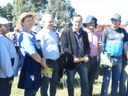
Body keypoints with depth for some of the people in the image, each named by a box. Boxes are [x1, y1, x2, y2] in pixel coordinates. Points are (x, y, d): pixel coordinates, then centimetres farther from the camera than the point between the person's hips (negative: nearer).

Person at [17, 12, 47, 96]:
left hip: (35, 66, 10)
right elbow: (33, 53, -24)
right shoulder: (24, 36, -18)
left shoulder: (32, 34, 12)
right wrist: (42, 62, -10)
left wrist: (42, 61, 5)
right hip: (30, 67, -10)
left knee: (34, 89, 19)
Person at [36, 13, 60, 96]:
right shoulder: (41, 34, -10)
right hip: (47, 61, -7)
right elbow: (40, 49, -17)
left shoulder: (55, 33, 14)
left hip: (56, 61, 7)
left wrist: (59, 57, 17)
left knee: (55, 82, 16)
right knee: (45, 83, 4)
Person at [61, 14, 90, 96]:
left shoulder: (84, 33, 12)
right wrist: (72, 57, -20)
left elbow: (87, 46, 15)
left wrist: (86, 55, -4)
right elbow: (64, 47, -10)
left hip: (82, 61, 4)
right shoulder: (66, 32, -5)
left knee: (85, 82, 10)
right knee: (70, 83, 9)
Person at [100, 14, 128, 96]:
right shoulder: (106, 31, -4)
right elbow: (102, 45, -5)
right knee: (106, 80, -4)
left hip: (119, 59, 4)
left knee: (116, 80, 12)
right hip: (108, 58, -4)